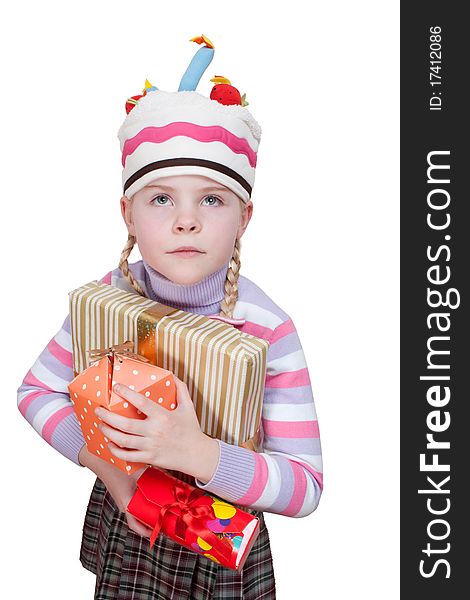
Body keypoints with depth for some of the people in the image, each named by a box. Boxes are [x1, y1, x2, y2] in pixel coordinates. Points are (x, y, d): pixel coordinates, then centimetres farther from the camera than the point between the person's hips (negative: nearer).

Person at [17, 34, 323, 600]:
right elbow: (36, 390, -4)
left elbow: (305, 488, -24)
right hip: (122, 521, 2)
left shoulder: (270, 331, -26)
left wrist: (198, 454, -39)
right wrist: (103, 460, -19)